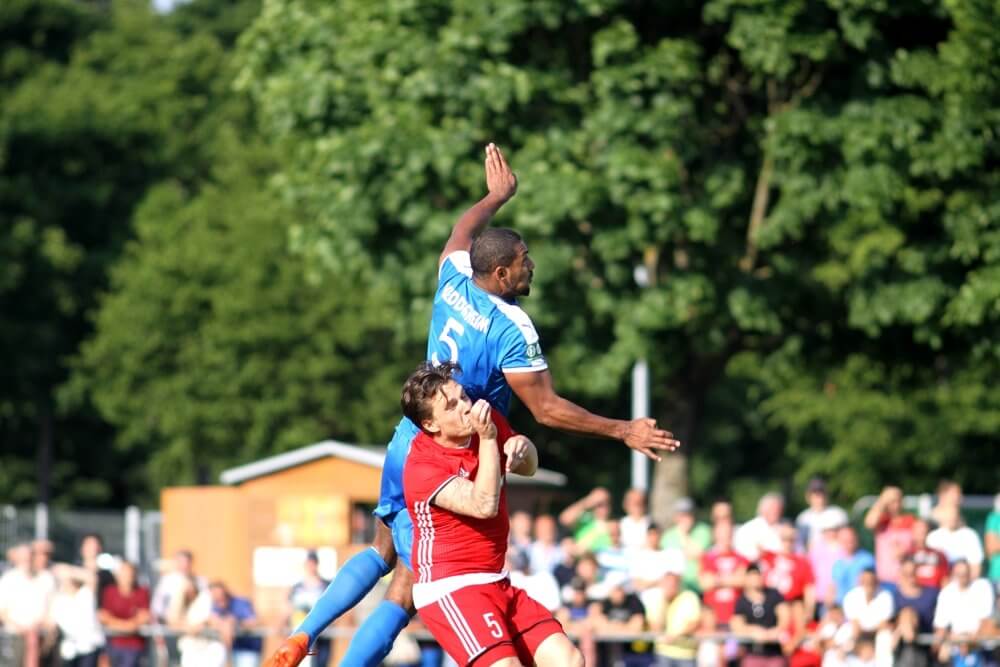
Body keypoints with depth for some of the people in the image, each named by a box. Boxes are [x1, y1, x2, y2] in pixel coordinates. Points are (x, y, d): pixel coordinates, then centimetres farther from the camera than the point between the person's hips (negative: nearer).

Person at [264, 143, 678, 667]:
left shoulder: (453, 283, -1)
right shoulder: (512, 329, -21)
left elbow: (460, 234, 23)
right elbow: (546, 409, -20)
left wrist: (496, 196, 41)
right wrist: (621, 431, -15)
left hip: (406, 444, 8)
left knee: (383, 552, 24)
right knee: (406, 588, -3)